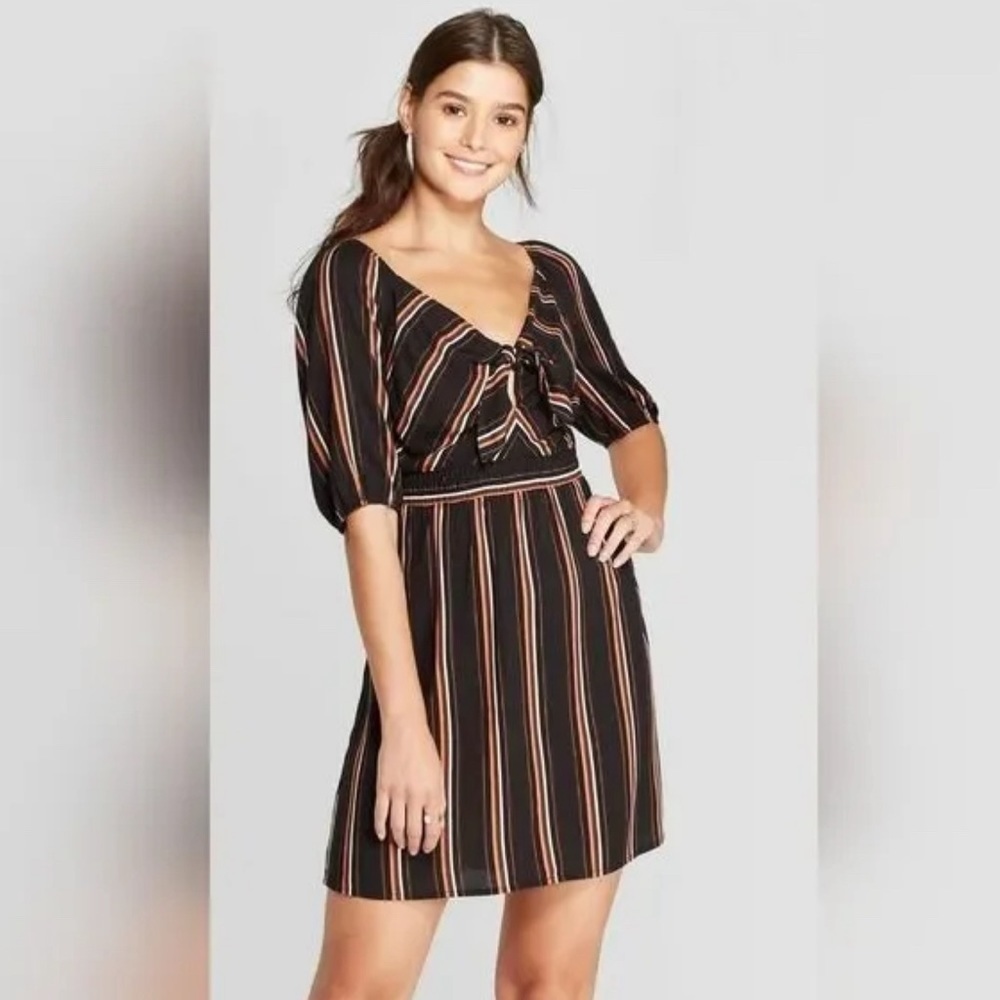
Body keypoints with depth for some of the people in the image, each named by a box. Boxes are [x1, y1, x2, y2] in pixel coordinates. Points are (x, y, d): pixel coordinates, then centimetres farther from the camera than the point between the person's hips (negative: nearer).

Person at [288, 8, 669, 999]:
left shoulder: (553, 274, 11)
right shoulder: (352, 273, -4)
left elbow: (632, 415, 25)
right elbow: (365, 503, -12)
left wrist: (648, 508, 2)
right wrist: (406, 722, -17)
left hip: (585, 619, 5)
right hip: (445, 620, -4)